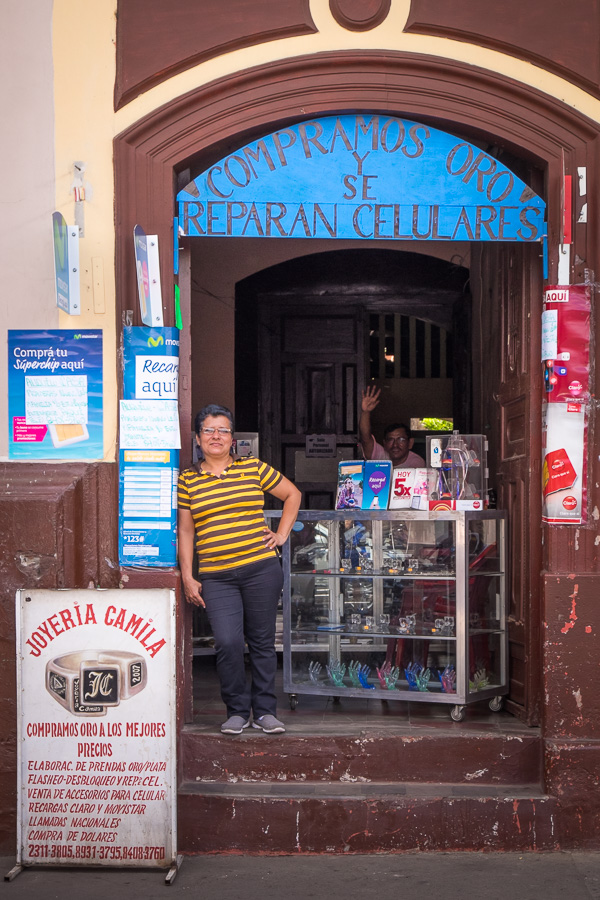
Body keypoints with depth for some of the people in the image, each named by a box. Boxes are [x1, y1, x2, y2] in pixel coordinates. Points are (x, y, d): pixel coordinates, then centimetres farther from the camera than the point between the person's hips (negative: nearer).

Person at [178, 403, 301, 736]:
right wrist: (187, 577, 3)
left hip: (261, 569, 0)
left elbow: (292, 495, 17)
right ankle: (237, 710, 7)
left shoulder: (253, 468, 6)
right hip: (216, 577, 0)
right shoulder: (188, 480, 7)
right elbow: (185, 531, 8)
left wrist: (281, 534, 8)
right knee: (227, 643, -11)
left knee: (262, 641, 6)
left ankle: (265, 711, 19)